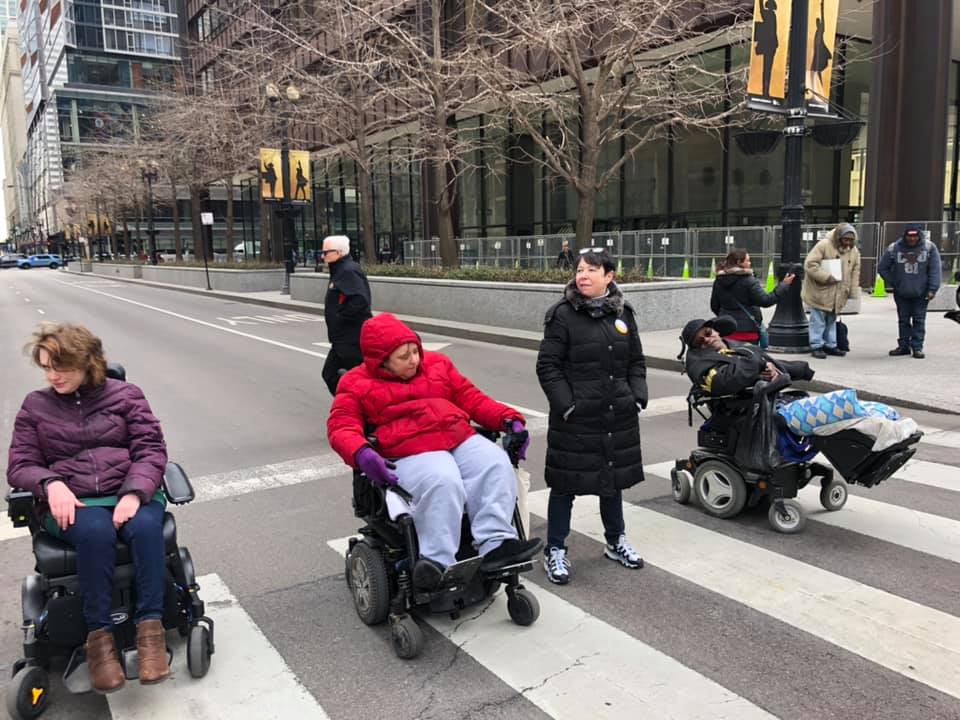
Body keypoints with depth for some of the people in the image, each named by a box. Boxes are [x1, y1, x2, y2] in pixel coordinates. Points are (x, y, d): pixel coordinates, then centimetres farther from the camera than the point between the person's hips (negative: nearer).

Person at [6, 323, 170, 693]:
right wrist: (51, 484, -13)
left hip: (129, 494, 0)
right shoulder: (35, 405, 12)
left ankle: (150, 626, -28)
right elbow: (19, 466, 11)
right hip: (72, 503, 0)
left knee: (146, 526, -35)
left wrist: (135, 493, -18)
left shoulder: (125, 395, 7)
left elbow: (151, 449, 1)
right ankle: (99, 635, -24)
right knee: (95, 532, -36)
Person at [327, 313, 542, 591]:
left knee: (497, 465, -24)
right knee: (442, 483, -36)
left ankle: (495, 544, -31)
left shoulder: (436, 364, 19)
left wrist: (509, 420, 3)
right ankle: (437, 561, -35)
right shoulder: (358, 384, 9)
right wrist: (362, 453, -25)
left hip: (461, 439, 5)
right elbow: (341, 425, -2)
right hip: (410, 452, -5)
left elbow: (471, 398, 18)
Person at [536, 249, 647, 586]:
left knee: (613, 477, 19)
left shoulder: (623, 313, 7)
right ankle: (555, 550, 19)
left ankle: (616, 541, 38)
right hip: (575, 418, -5)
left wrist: (638, 397, 2)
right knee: (566, 483, 4)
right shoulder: (563, 315, -9)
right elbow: (548, 366, -10)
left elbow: (636, 361, 14)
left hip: (618, 416, 5)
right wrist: (566, 405, -16)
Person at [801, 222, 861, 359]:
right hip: (819, 291, -6)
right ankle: (816, 346, 6)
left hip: (838, 294, 6)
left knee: (831, 320, 17)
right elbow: (810, 264, -20)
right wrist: (826, 277, -25)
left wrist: (853, 292, 5)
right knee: (818, 319, -2)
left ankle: (830, 345, 26)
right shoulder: (824, 245, -16)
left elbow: (855, 272, 10)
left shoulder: (854, 251, 4)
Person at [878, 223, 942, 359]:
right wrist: (892, 284, 2)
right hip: (901, 293, 1)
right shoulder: (894, 248, -4)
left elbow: (935, 270, -4)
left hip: (921, 293, -1)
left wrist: (932, 289, -10)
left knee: (919, 320, 1)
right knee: (903, 320, 9)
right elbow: (882, 268, 6)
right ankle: (904, 346, 17)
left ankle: (917, 347, 7)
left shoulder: (929, 248, -5)